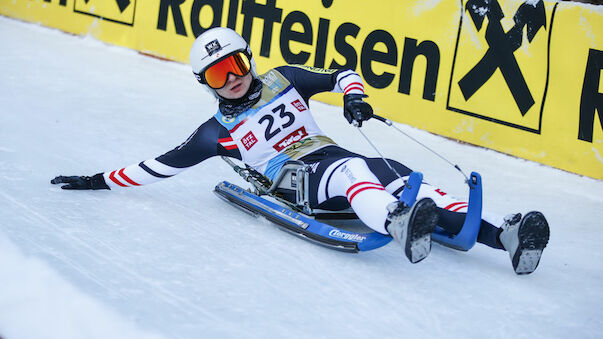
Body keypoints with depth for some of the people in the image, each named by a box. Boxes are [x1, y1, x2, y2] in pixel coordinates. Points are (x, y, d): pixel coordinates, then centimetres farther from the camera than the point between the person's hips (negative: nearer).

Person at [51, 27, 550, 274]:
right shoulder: (218, 131, 12)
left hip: (335, 158, 5)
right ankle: (399, 225, -71)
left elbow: (340, 75, 23)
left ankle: (505, 235, -37)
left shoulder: (283, 80, 19)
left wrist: (353, 96, 1)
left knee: (410, 184, -22)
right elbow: (162, 165, 14)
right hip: (300, 185, -5)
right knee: (353, 171, -39)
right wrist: (102, 181, 12)